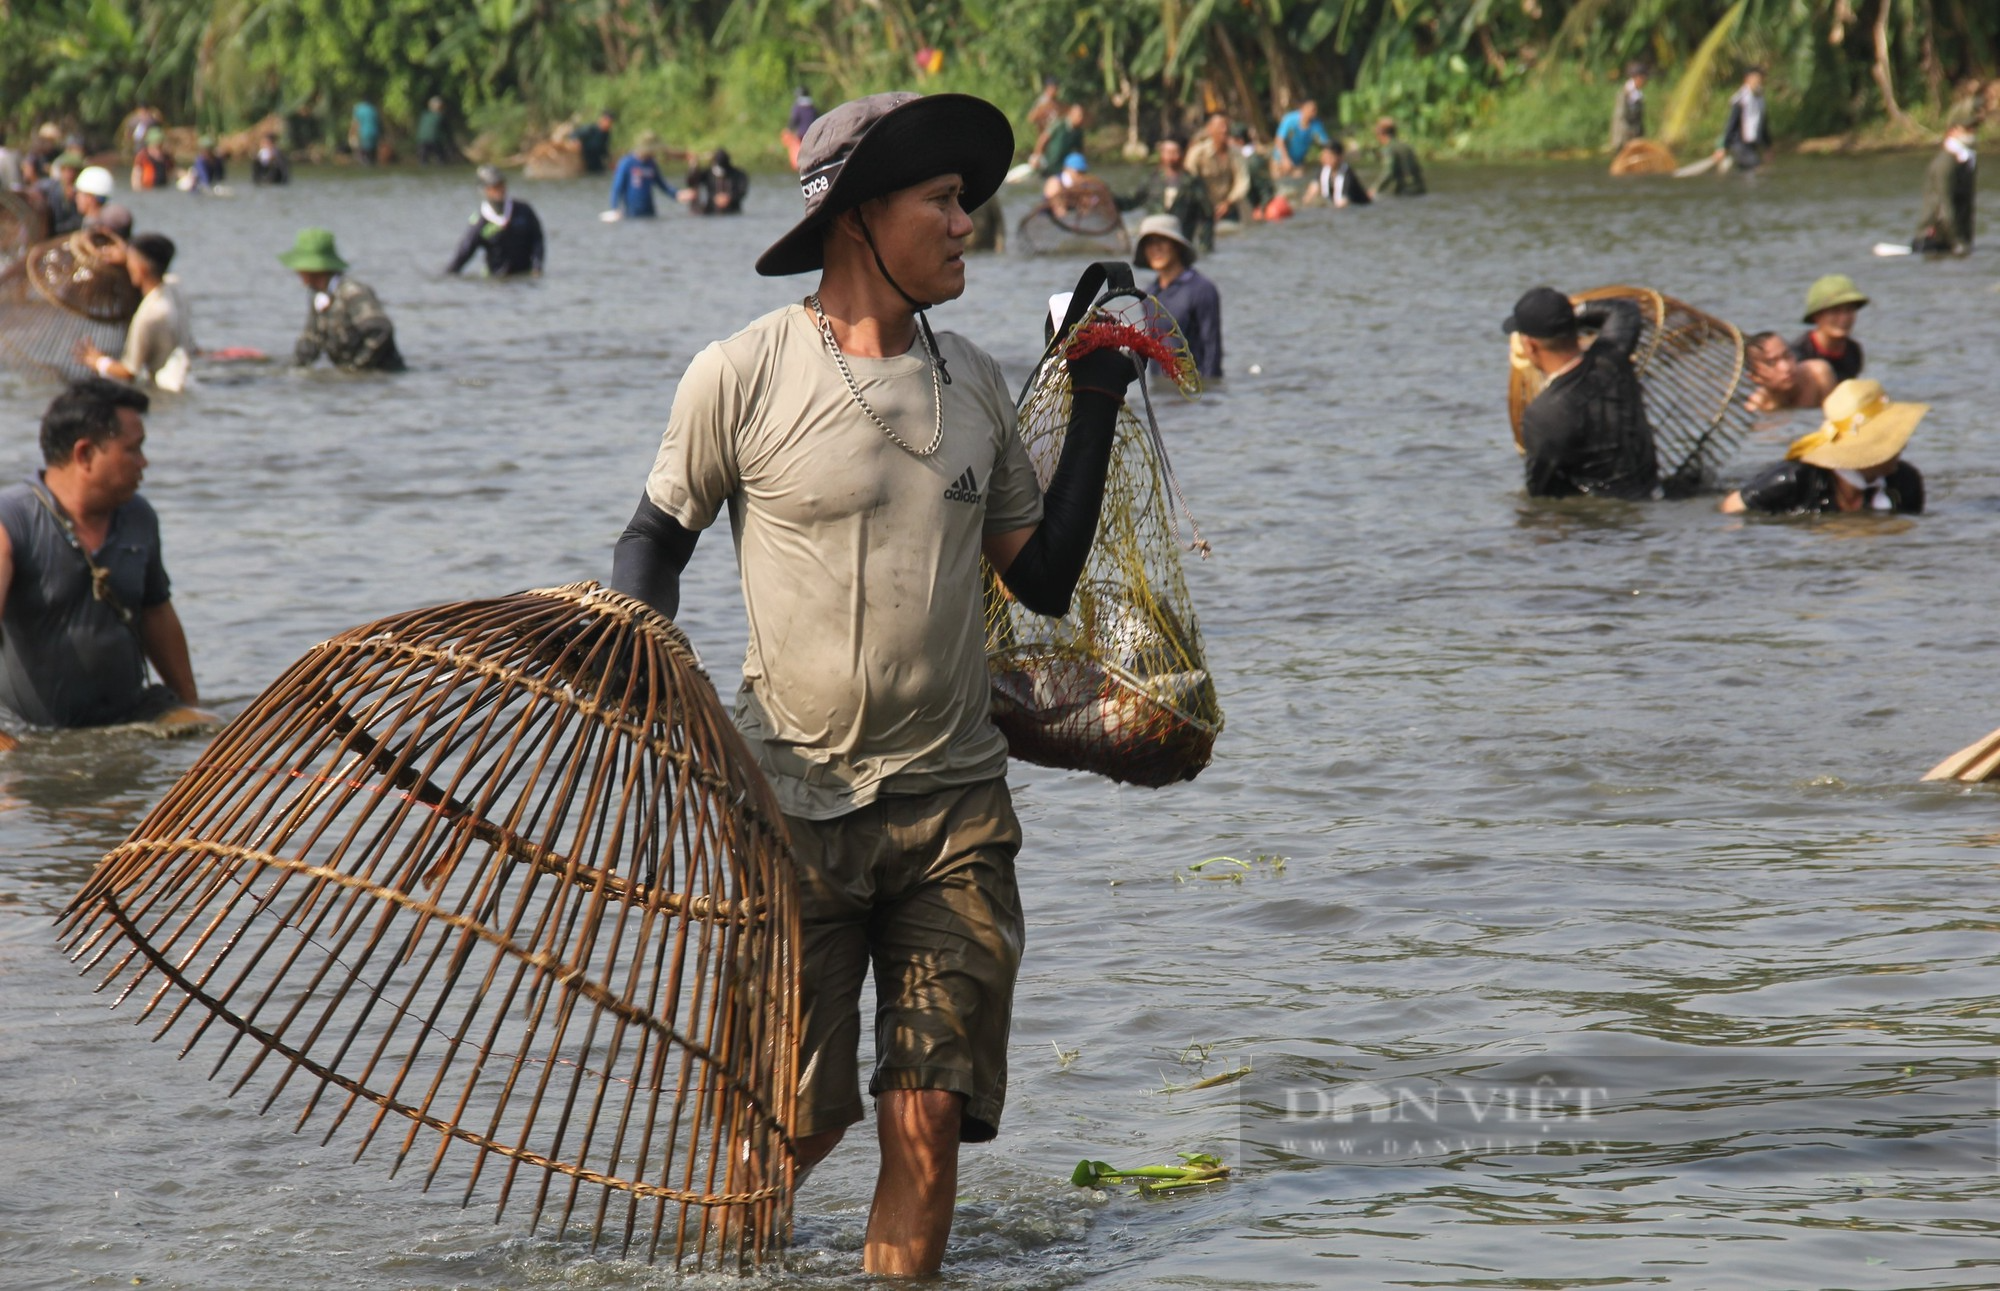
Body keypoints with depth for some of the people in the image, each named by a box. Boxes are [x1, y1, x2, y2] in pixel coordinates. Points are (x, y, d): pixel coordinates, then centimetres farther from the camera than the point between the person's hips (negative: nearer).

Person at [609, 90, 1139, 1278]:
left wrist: (1096, 417, 8)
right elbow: (657, 537, 7)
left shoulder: (975, 383, 9)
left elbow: (1045, 580, 12)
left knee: (931, 1116, -2)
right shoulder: (744, 377, -5)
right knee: (796, 1119, 0)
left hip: (957, 806, 4)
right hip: (796, 808, -4)